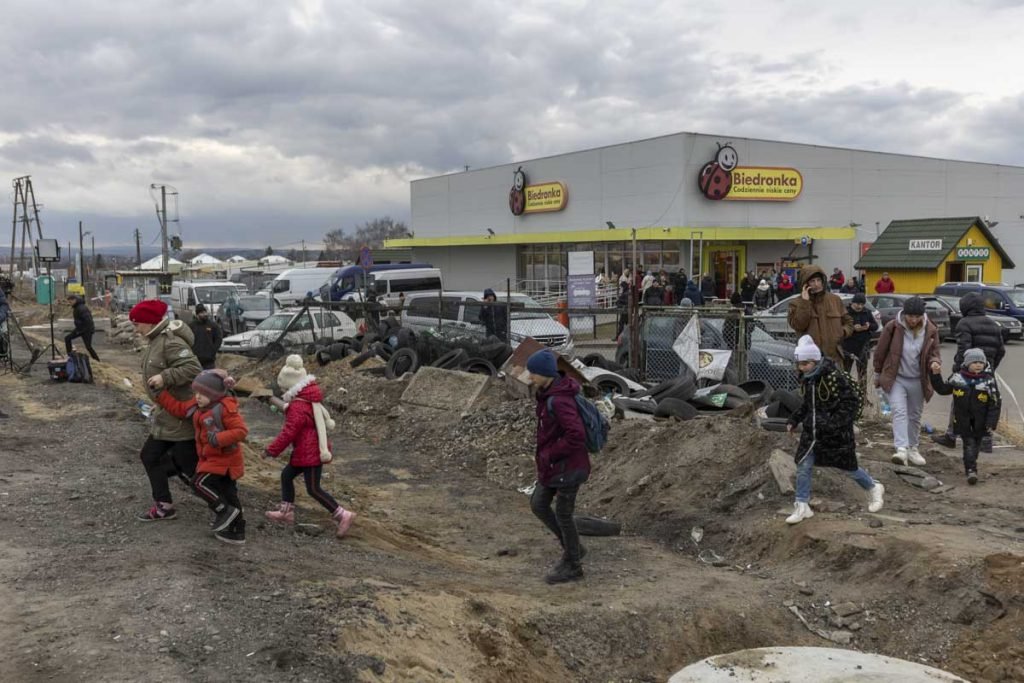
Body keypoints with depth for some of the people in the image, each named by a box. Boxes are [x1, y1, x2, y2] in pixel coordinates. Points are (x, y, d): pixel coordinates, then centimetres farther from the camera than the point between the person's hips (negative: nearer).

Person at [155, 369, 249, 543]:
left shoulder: (225, 408, -21)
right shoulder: (197, 406, 6)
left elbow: (241, 430, -25)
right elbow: (178, 408, 14)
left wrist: (219, 438, -32)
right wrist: (160, 395, 7)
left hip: (224, 459, -9)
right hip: (212, 458, 9)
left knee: (199, 483, -16)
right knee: (227, 494, 13)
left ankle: (225, 511, -3)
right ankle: (236, 532, 21)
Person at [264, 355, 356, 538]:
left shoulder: (297, 408, -22)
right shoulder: (309, 401, 9)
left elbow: (288, 433, -21)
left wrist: (271, 450, -12)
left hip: (310, 453, -10)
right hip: (313, 450, 10)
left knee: (313, 489, -3)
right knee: (287, 475, 18)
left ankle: (343, 515, -3)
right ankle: (286, 512, 27)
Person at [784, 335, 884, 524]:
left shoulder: (834, 376, -23)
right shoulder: (806, 377, 1)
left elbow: (852, 402, -18)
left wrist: (835, 424, -25)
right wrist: (794, 420, 8)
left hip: (836, 432, -6)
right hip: (812, 429, 6)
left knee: (849, 466, 10)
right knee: (803, 466, -1)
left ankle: (874, 489, 37)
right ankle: (802, 507, 9)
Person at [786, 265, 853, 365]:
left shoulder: (835, 300, 11)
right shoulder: (797, 303, 1)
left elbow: (848, 322, 21)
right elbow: (797, 325, -16)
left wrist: (844, 332, -1)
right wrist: (804, 302, -17)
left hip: (834, 356, 3)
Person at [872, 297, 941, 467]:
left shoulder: (931, 330, -5)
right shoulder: (892, 327, -12)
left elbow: (934, 354, 3)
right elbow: (880, 351, -1)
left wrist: (934, 362, -22)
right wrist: (878, 374, 7)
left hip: (918, 381, 3)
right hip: (895, 379, -3)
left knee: (915, 416, 14)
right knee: (899, 412, -18)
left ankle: (913, 449, 29)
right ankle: (901, 449, -26)